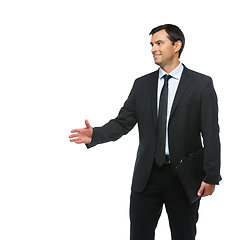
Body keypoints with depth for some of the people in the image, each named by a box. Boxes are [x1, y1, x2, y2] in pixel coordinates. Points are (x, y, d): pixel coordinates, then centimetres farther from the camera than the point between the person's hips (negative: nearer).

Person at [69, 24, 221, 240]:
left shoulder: (201, 84, -3)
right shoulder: (142, 84, 8)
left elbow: (211, 134, -6)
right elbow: (122, 123, 4)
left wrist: (211, 176, -12)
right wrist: (95, 135, -15)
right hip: (147, 174, 3)